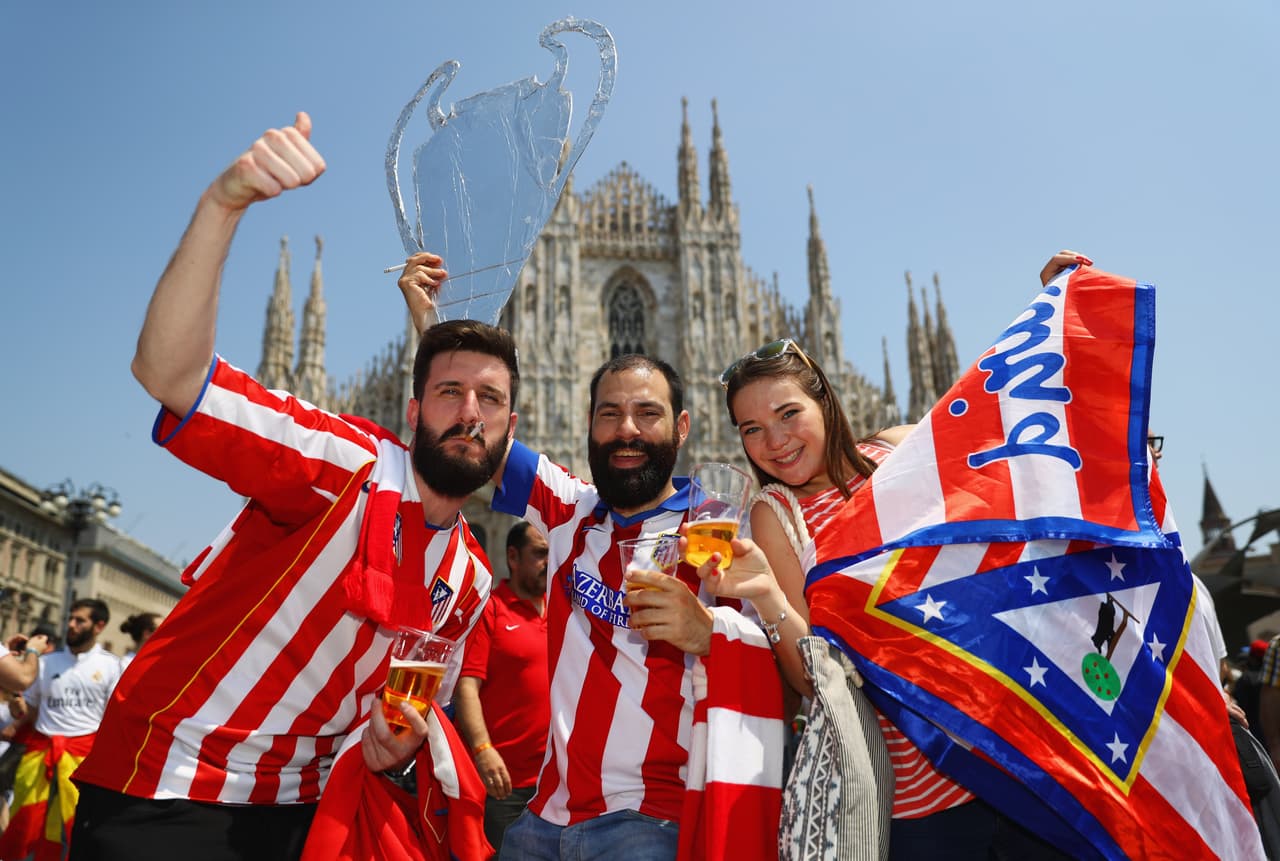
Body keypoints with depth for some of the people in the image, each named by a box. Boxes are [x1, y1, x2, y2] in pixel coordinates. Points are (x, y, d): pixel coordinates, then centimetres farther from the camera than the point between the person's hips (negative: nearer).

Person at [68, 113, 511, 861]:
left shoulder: (469, 580, 3)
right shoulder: (350, 462, -18)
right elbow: (166, 371, -31)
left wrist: (397, 743, -6)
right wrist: (223, 205, -43)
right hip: (162, 797, -6)